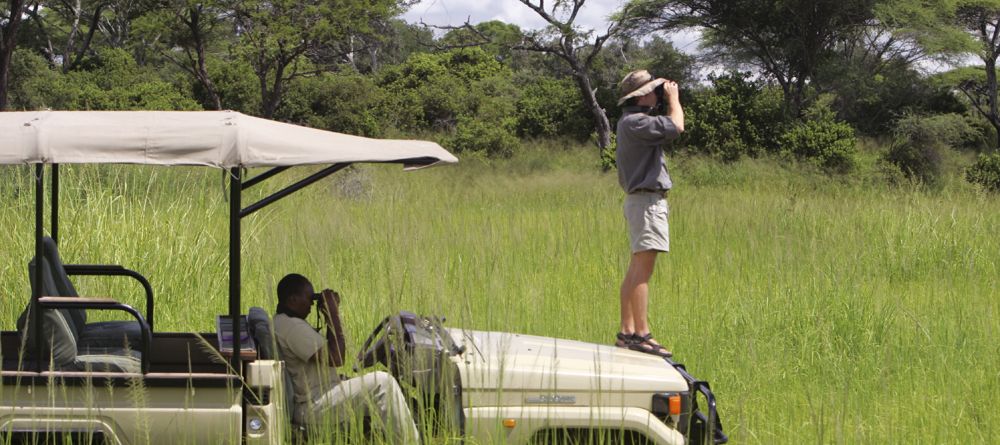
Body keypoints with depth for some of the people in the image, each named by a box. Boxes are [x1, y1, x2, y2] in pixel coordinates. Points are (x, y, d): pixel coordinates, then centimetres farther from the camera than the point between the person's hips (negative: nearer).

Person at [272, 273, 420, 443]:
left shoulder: (282, 323, 16)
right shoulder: (292, 326, -19)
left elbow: (326, 351, 22)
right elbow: (336, 358, -22)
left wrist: (330, 316, 10)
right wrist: (333, 313, -13)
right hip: (311, 408, -11)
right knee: (382, 382, -16)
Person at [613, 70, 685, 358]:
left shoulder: (632, 121, 18)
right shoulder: (634, 122, -16)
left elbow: (667, 129, 29)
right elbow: (676, 127, -23)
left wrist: (669, 101, 21)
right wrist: (673, 99, -9)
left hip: (642, 201, 11)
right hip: (646, 200, -11)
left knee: (637, 269, 12)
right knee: (642, 270, -13)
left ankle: (627, 332, 14)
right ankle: (641, 334, -17)